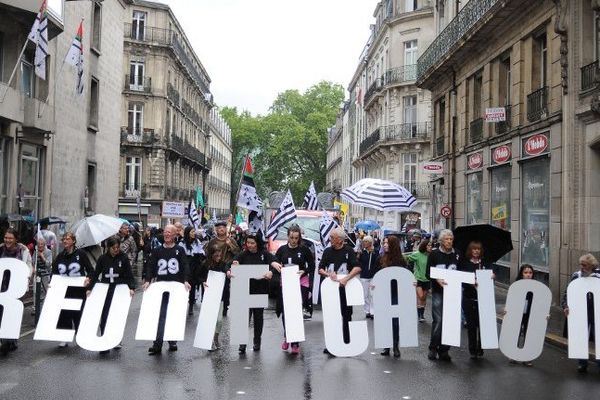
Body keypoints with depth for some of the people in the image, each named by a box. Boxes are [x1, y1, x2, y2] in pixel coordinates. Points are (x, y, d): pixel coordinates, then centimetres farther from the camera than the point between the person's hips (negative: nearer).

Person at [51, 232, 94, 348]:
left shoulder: (80, 253, -2)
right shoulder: (60, 256, 10)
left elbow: (90, 270, -2)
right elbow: (54, 272, 14)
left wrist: (88, 278, -21)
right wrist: (51, 282, -3)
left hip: (78, 290, -4)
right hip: (63, 290, 4)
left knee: (78, 313, 2)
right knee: (64, 313, 2)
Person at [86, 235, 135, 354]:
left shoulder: (124, 258, -2)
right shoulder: (103, 258, 3)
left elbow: (130, 275, -3)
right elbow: (95, 274, 7)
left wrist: (131, 288, -16)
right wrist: (89, 288, 1)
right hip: (105, 290, 1)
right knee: (104, 316, -2)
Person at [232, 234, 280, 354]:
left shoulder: (264, 254, -1)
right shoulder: (243, 255, 1)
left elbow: (273, 264, -15)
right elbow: (234, 264, -10)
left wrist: (271, 272, -36)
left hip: (261, 290, 0)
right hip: (246, 290, 0)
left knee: (258, 315, 10)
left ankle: (257, 341, 24)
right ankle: (243, 342, -1)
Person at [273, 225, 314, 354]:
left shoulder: (304, 249, 0)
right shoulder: (282, 249, 6)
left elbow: (312, 266, 4)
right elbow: (274, 262, 12)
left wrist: (304, 271, -14)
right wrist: (275, 265, -10)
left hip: (301, 283, -2)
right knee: (285, 311, 5)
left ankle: (295, 343, 0)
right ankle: (287, 337, 26)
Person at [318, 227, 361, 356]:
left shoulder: (349, 250, -4)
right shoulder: (327, 251, 6)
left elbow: (357, 268, -13)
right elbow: (320, 269, 5)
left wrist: (346, 278, -25)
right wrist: (328, 274, -16)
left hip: (345, 287, -3)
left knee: (346, 315, 5)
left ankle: (347, 343, 15)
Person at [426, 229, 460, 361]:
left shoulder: (456, 255, 9)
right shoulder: (434, 254, 1)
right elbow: (428, 273, -2)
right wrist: (437, 280, -19)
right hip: (438, 291, -3)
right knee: (438, 320, -9)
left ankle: (444, 350, 13)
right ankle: (433, 348, 6)